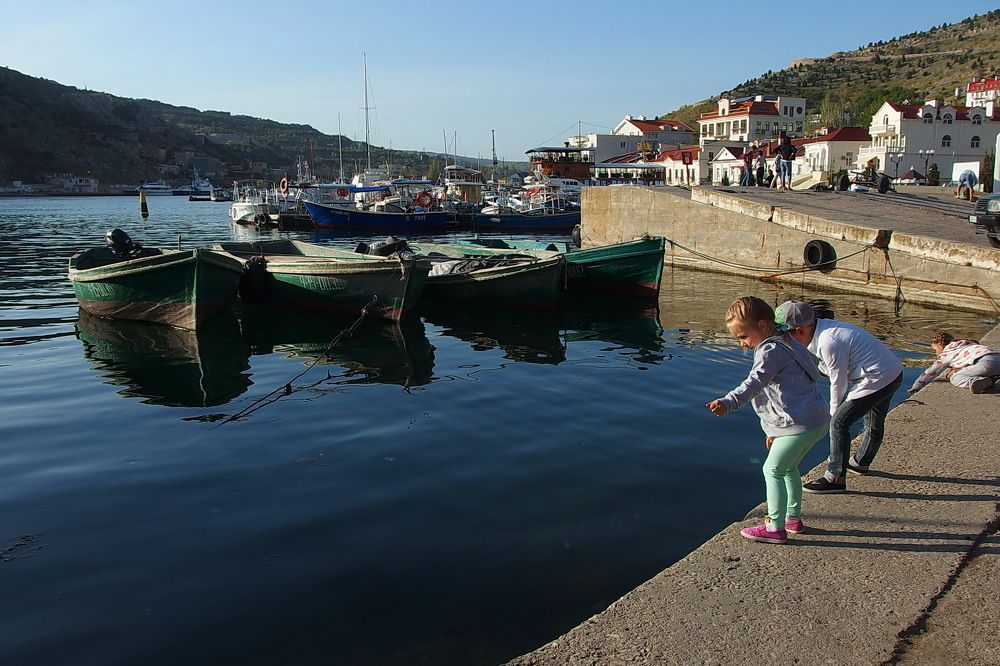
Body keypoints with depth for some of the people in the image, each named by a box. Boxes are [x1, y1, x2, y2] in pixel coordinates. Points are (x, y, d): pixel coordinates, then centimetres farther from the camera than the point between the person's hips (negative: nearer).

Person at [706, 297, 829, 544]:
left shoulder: (771, 351, -16)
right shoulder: (783, 345, 18)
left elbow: (754, 384, -33)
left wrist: (728, 403, -47)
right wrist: (775, 430, 30)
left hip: (800, 424, -11)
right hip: (816, 419, 11)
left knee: (773, 470, 0)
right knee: (788, 468, 24)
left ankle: (775, 528, 7)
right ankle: (794, 518, 35)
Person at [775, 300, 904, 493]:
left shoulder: (829, 343, -26)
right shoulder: (822, 327, 2)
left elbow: (838, 382, -17)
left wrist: (835, 411, -3)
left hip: (878, 379, -11)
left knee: (839, 422, -10)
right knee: (874, 423, 28)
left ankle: (835, 478, -5)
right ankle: (860, 462, 50)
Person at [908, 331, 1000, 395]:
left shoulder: (946, 354, 13)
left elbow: (930, 372, 20)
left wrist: (915, 387, 27)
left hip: (986, 361, -8)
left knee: (955, 378, 1)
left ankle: (974, 381, -29)